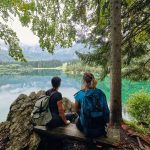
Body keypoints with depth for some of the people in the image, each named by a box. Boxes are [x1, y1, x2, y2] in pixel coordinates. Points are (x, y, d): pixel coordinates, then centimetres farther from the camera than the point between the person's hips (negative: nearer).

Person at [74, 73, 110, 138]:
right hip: (101, 127, 3)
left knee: (77, 120, 29)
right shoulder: (101, 93, -5)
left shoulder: (80, 94, -13)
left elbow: (77, 110, 1)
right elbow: (105, 109, 7)